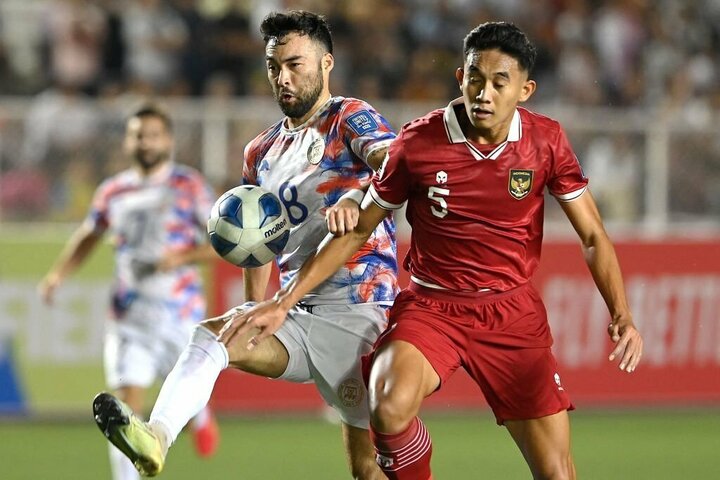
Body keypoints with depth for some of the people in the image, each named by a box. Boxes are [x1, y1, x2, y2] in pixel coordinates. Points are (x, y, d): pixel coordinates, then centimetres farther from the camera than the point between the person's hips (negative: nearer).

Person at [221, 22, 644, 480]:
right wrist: (283, 302, -3)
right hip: (431, 305, -2)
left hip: (514, 311, 2)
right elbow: (355, 233, 1)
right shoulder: (418, 142, -10)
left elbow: (593, 237, 2)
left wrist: (621, 315, -14)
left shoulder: (546, 141, -6)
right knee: (391, 409, -32)